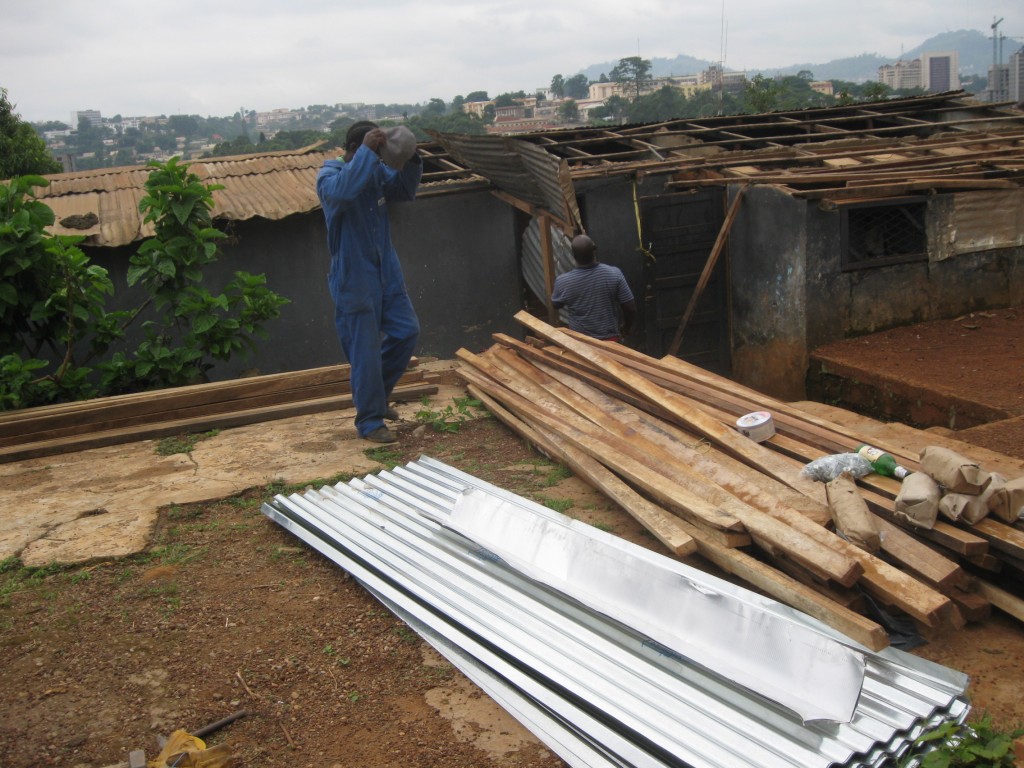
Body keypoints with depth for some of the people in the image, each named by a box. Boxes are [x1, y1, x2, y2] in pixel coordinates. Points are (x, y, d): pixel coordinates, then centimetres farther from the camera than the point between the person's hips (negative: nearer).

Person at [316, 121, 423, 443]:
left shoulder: (377, 172, 5)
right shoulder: (329, 176, -13)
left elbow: (405, 190, 16)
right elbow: (342, 191, -35)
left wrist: (410, 160, -2)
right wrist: (366, 151, -33)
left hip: (387, 272, 7)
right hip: (354, 280, -7)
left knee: (407, 331, 10)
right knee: (366, 351, -3)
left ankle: (376, 393, 30)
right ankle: (370, 422, 10)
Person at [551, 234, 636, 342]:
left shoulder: (563, 281, -19)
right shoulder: (614, 274, -18)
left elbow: (556, 305, 3)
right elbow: (630, 308, -9)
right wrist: (627, 327, 11)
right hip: (609, 338, 0)